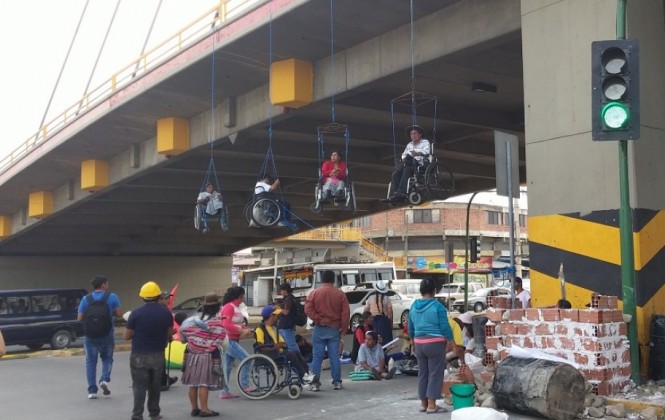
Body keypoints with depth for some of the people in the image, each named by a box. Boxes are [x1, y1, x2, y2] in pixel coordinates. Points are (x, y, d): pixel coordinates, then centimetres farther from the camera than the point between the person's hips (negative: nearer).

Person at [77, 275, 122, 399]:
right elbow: (119, 314, -4)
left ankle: (92, 391, 5)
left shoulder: (86, 299, 0)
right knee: (107, 358, 18)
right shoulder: (112, 297, -3)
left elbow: (79, 318, -1)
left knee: (91, 361, 7)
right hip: (107, 334, -1)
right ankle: (105, 379, -6)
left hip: (90, 334, 1)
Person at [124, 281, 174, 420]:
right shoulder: (166, 312, -3)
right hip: (158, 355, 3)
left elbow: (127, 336, -6)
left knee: (139, 387, 0)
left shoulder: (136, 313, -12)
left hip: (139, 355, -3)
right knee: (155, 386, 17)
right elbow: (169, 333, 4)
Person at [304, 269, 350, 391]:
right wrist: (344, 329, 4)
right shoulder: (340, 294, 2)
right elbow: (346, 313, -1)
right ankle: (337, 382, 7)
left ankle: (315, 383, -1)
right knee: (334, 356, 6)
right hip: (334, 329, 1)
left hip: (319, 329, -1)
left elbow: (308, 309, -10)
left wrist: (318, 319, -6)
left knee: (317, 357, 1)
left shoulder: (314, 292, -1)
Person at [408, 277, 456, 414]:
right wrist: (453, 343, -1)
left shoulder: (414, 306, 5)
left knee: (422, 373, 12)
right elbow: (445, 327, -11)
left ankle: (423, 404, 17)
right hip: (435, 343, -6)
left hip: (419, 344, 6)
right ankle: (432, 405, 0)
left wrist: (413, 343, 26)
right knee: (435, 374, 0)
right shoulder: (437, 306, -12)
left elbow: (410, 328, 13)